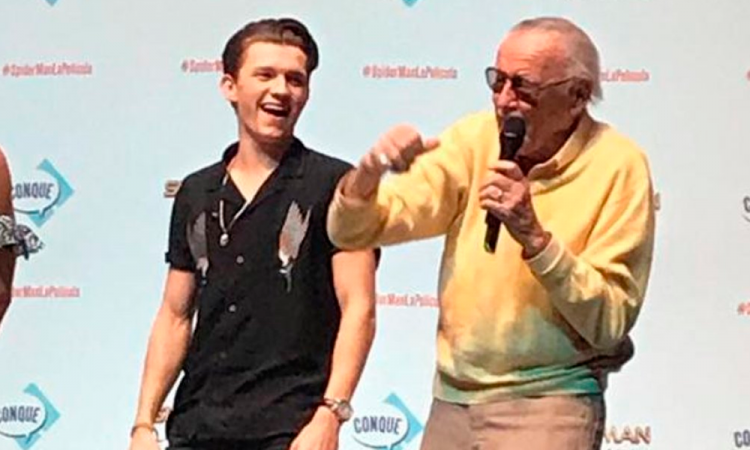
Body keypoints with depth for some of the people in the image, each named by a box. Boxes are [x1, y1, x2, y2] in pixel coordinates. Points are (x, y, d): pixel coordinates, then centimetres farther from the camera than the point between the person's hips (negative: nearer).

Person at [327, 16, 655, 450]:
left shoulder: (618, 166, -10)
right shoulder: (474, 138, -1)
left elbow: (609, 324, -14)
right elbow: (352, 233, -4)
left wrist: (534, 236, -24)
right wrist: (369, 173, -24)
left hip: (548, 403, -4)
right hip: (452, 400, 4)